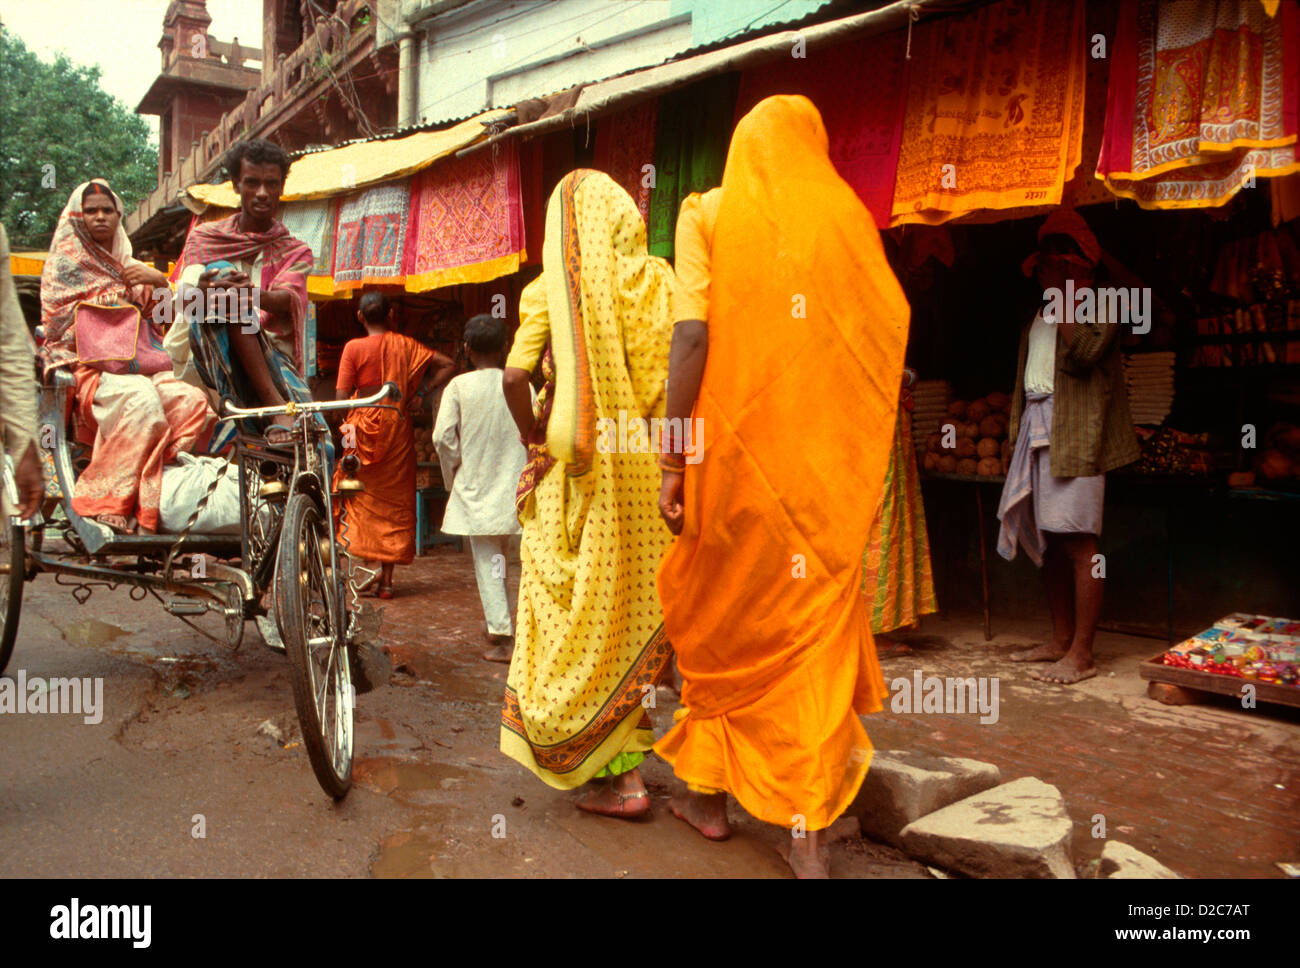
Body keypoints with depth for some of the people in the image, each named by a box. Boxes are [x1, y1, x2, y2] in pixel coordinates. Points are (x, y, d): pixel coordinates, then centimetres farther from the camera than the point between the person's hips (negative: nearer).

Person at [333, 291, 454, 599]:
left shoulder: (354, 348, -5)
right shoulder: (405, 345, 5)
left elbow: (341, 397, -9)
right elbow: (446, 364, 5)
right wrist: (421, 393, 5)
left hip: (365, 427, -3)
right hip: (398, 428, 3)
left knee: (362, 498, 6)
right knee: (396, 499, 7)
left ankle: (373, 565, -9)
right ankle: (387, 577, 9)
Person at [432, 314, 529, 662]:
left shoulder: (459, 386, -5)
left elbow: (443, 437, -10)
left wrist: (453, 477, 4)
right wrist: (526, 474, 9)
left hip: (475, 487, -2)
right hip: (515, 486, 2)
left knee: (487, 561, 2)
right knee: (502, 556, 17)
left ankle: (502, 637, -1)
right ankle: (497, 625, 24)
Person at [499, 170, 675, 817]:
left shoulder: (548, 290, 0)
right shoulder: (654, 282, 2)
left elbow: (514, 376, -10)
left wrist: (533, 441, 4)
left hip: (573, 472, -2)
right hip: (643, 469, 2)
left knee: (582, 613, 8)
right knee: (637, 609, 13)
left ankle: (614, 775, 11)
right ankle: (624, 760, 23)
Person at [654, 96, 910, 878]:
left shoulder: (710, 213, 3)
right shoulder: (846, 215, 9)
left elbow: (692, 335, -9)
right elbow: (887, 336, 4)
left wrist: (673, 460, -9)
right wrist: (859, 458, 12)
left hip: (735, 451, -1)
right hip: (829, 462, 2)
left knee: (721, 620, 14)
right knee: (815, 630, 5)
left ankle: (708, 791, 27)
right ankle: (810, 829, 4)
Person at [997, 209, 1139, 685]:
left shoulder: (1100, 304, 0)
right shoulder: (1040, 315, 22)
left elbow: (1083, 353, -19)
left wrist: (1061, 295, -13)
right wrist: (1016, 436, 14)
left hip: (1076, 433, -8)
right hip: (1036, 428, 8)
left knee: (1078, 542, -10)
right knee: (1047, 541, 9)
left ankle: (1081, 654, -6)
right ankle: (1060, 640, 19)